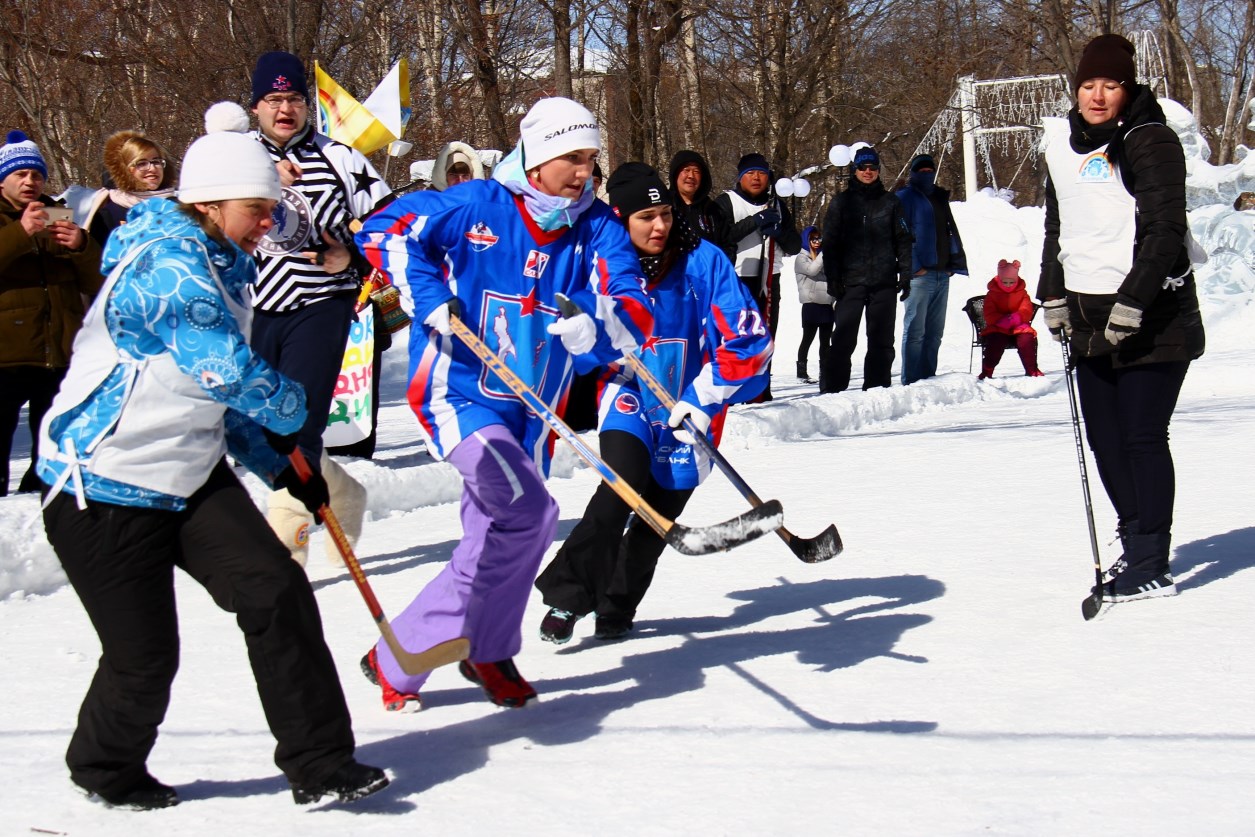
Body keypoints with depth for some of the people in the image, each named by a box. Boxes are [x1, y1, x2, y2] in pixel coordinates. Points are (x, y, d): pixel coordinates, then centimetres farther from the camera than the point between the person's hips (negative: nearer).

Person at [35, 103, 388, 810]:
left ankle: (320, 763, 0)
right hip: (105, 486, -9)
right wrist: (292, 408, -11)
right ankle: (108, 770, 29)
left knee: (276, 591, -6)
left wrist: (281, 466, 13)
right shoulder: (168, 267, -22)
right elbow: (230, 373, -31)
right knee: (146, 656, 0)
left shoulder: (222, 268, 11)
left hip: (190, 474, 9)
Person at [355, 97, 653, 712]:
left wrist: (594, 323, -32)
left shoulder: (597, 228, -1)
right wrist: (430, 298, -15)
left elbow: (636, 316, -10)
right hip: (458, 390, -6)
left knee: (497, 540, 9)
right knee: (529, 513, -21)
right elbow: (385, 232, -4)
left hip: (530, 409, 6)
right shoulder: (476, 207, -10)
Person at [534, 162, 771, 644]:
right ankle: (567, 595, -15)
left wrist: (702, 400, -17)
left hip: (687, 409, 0)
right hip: (630, 396, 0)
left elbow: (748, 339, -12)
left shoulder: (703, 261, -11)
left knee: (660, 515, 4)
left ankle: (616, 606, 26)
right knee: (624, 482, -25)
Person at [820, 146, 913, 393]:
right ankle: (832, 389, -3)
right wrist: (832, 279, -5)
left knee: (881, 340, 4)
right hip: (851, 280, -2)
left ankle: (877, 388, 9)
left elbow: (903, 240, 12)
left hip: (884, 281, 2)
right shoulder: (841, 202, 7)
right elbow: (830, 243, 5)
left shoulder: (890, 201, 11)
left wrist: (905, 275, 4)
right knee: (843, 339, -6)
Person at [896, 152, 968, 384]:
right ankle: (911, 381, -7)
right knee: (915, 330, -8)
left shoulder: (940, 198, 21)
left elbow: (951, 231, 21)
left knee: (934, 332, 10)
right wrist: (913, 266, -16)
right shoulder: (905, 197, 0)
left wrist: (954, 263, 8)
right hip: (919, 273, -7)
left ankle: (928, 377, 15)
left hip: (942, 274, 7)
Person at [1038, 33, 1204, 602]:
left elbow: (1165, 230, -16)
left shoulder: (1150, 142, -9)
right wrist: (1053, 295, 13)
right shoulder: (1065, 142, 11)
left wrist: (1132, 301, -22)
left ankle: (1151, 565, -2)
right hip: (1090, 317, 7)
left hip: (1153, 318, -7)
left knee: (1143, 437, -7)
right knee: (1103, 436, 8)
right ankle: (1135, 541, 21)